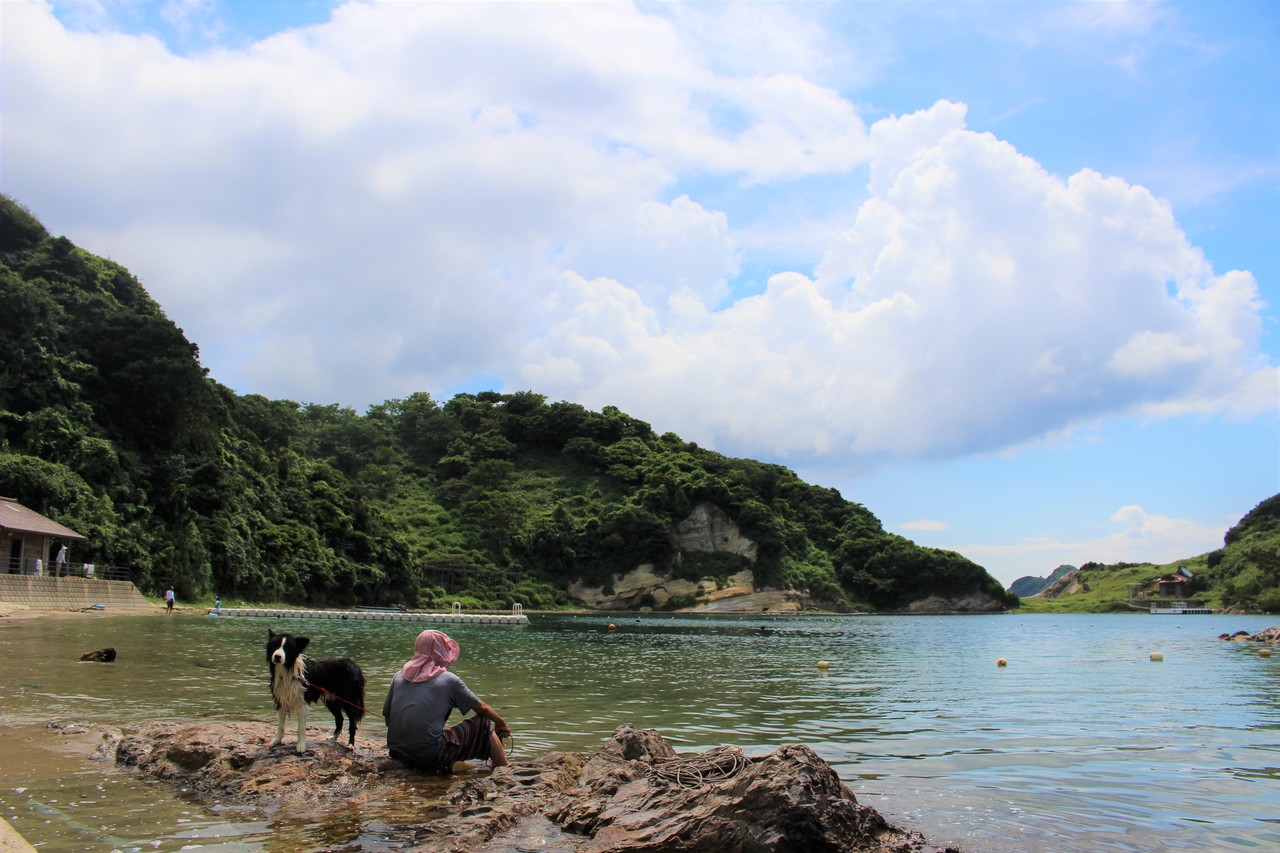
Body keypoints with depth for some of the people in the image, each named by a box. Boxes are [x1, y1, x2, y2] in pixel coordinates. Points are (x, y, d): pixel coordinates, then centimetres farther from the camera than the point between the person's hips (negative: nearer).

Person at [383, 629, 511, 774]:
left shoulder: (400, 675, 8)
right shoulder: (449, 680, -3)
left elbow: (387, 717, 13)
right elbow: (482, 707, 8)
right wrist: (501, 723, 26)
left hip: (396, 753, 6)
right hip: (430, 756, -5)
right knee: (484, 725, 11)